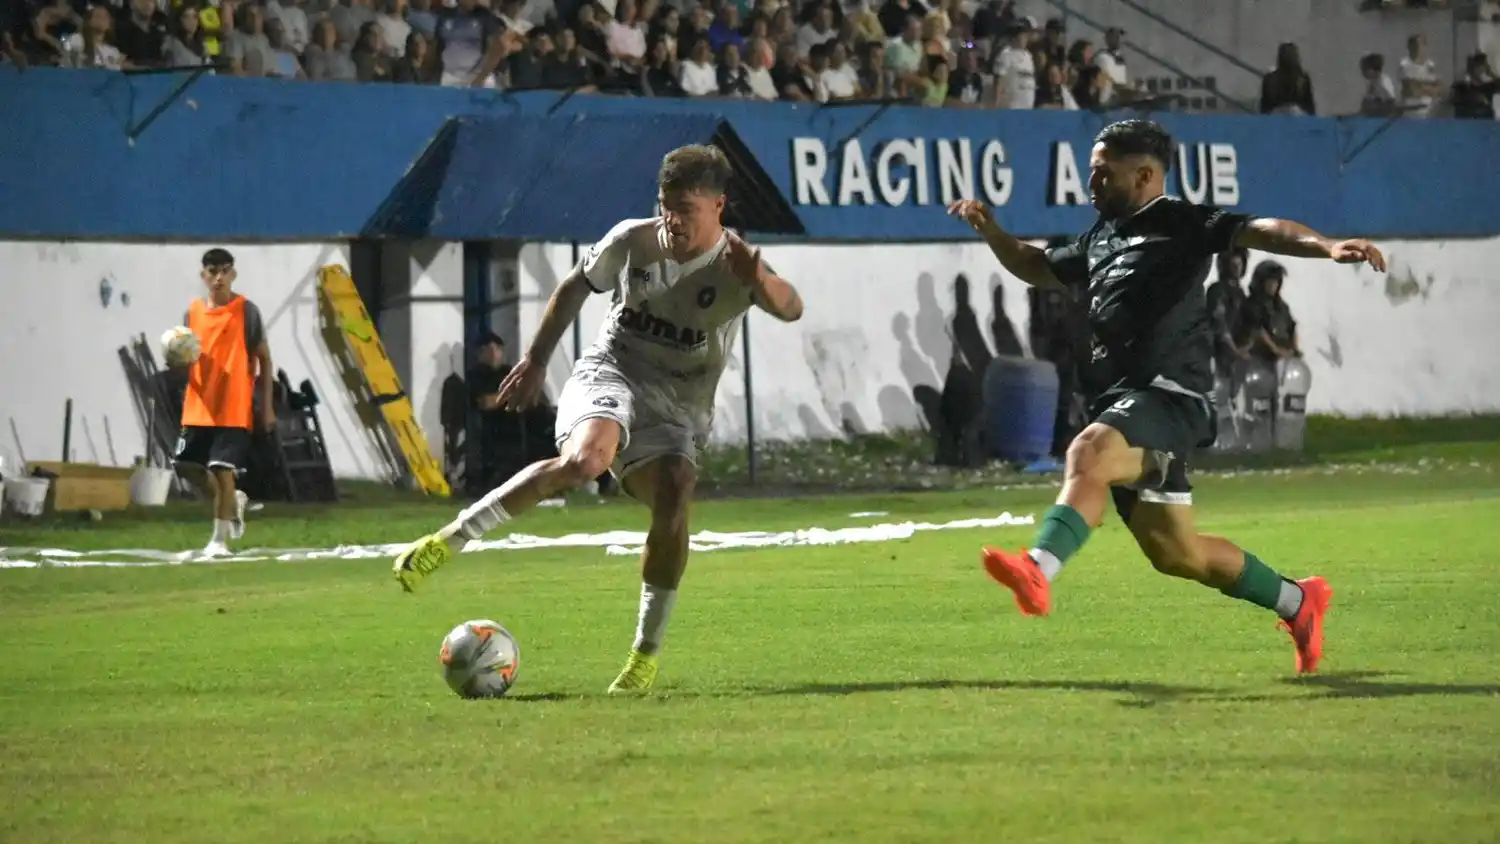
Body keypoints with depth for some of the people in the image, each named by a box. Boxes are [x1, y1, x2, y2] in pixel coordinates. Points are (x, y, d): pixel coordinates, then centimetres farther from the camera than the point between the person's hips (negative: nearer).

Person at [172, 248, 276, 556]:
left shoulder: (246, 310, -4)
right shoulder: (194, 311, 8)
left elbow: (263, 358, 0)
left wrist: (267, 406, -4)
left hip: (234, 410, -5)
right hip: (199, 407, 5)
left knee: (223, 471, -10)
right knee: (201, 473, 9)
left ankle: (220, 539, -1)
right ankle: (234, 502, 38)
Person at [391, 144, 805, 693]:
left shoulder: (735, 265, -10)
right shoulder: (633, 241, -3)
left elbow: (790, 310, -32)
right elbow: (576, 287, 16)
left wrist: (760, 280, -54)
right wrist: (535, 358, 15)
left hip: (679, 406, 1)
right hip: (610, 373, -1)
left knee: (674, 497, -26)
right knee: (583, 461, -34)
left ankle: (646, 656, -12)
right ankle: (449, 540, -28)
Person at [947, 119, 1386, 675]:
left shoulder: (1182, 223, -3)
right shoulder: (1101, 238, 21)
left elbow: (1256, 231, -18)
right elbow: (1039, 268, 38)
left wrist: (1326, 247, -35)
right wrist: (990, 231, 23)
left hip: (1167, 394, -9)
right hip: (1122, 403, 9)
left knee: (1089, 453, -36)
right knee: (1175, 552, 13)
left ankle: (1038, 572, -54)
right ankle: (1297, 602, 31)